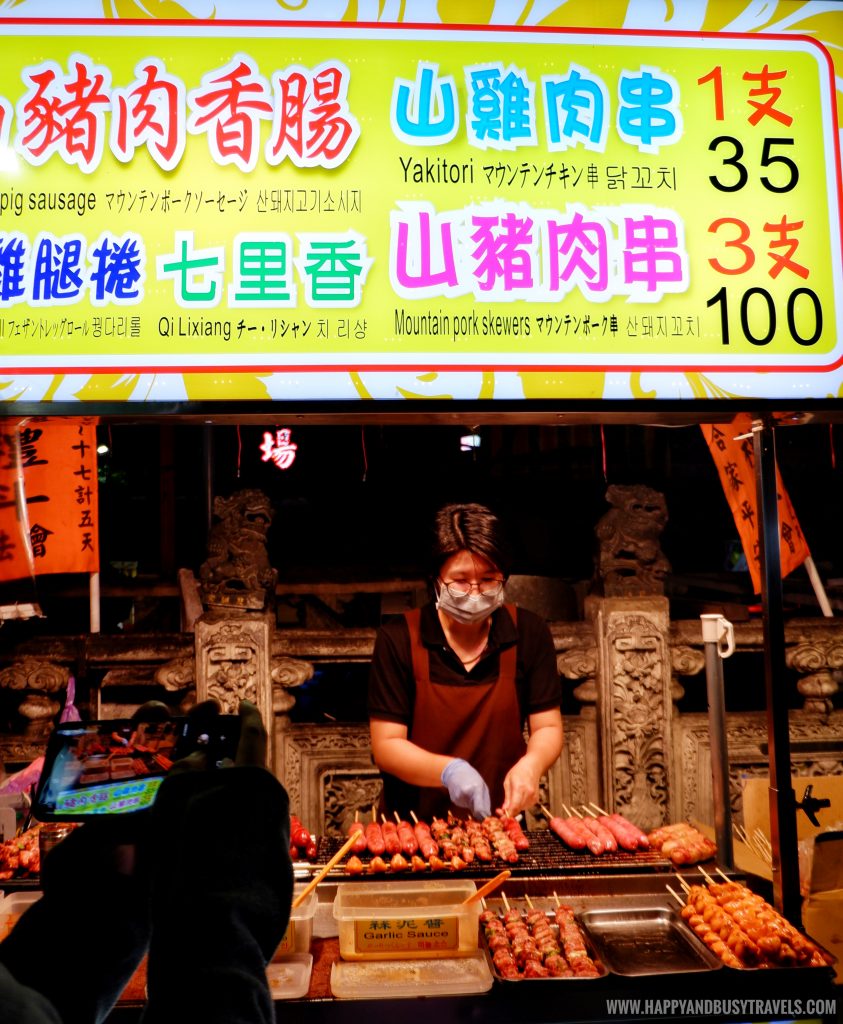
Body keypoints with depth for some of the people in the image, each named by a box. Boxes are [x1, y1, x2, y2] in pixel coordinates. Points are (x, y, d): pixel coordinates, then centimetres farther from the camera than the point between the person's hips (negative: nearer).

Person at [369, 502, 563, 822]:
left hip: (499, 822, 2)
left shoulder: (529, 633, 0)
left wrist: (531, 764, -17)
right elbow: (386, 745, -6)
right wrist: (448, 770, -22)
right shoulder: (398, 639, -6)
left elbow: (548, 728, 4)